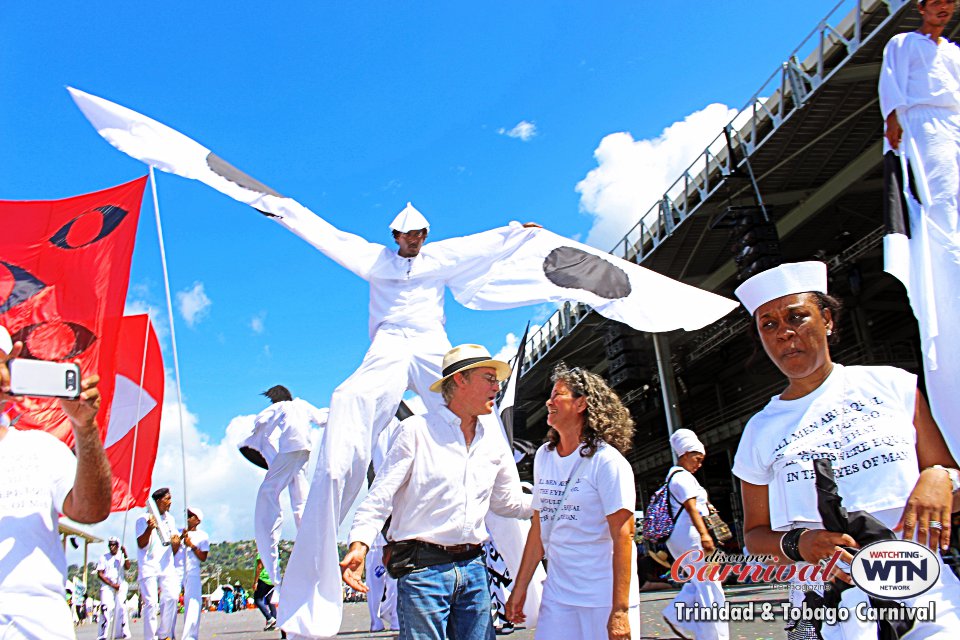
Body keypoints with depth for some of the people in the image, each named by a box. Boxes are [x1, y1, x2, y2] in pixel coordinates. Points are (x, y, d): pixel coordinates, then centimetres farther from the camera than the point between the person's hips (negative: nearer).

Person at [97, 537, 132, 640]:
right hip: (107, 586, -1)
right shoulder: (104, 557, 6)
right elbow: (100, 574, 0)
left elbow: (127, 567, -8)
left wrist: (125, 554, -17)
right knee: (105, 608, -15)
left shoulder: (122, 556, 8)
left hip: (121, 586, 1)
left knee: (121, 608, -2)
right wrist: (112, 584, -10)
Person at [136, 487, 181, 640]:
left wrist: (176, 543, -6)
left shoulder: (170, 519, 16)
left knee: (171, 597, -9)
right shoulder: (143, 519, 0)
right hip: (148, 566, -4)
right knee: (151, 602, -9)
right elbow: (141, 544, -10)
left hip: (166, 566, 4)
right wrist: (150, 528, -26)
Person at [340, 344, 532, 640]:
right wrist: (359, 543, -23)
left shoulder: (493, 438, 10)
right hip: (423, 568, -5)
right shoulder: (416, 430, -7)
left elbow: (507, 501, 18)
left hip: (473, 568, 6)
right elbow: (380, 496, -9)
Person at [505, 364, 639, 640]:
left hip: (605, 600, -5)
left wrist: (620, 610, -19)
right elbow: (539, 527, 11)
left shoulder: (607, 461, -12)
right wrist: (520, 587, 10)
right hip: (556, 596, 5)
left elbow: (623, 537, -15)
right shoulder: (543, 456, 7)